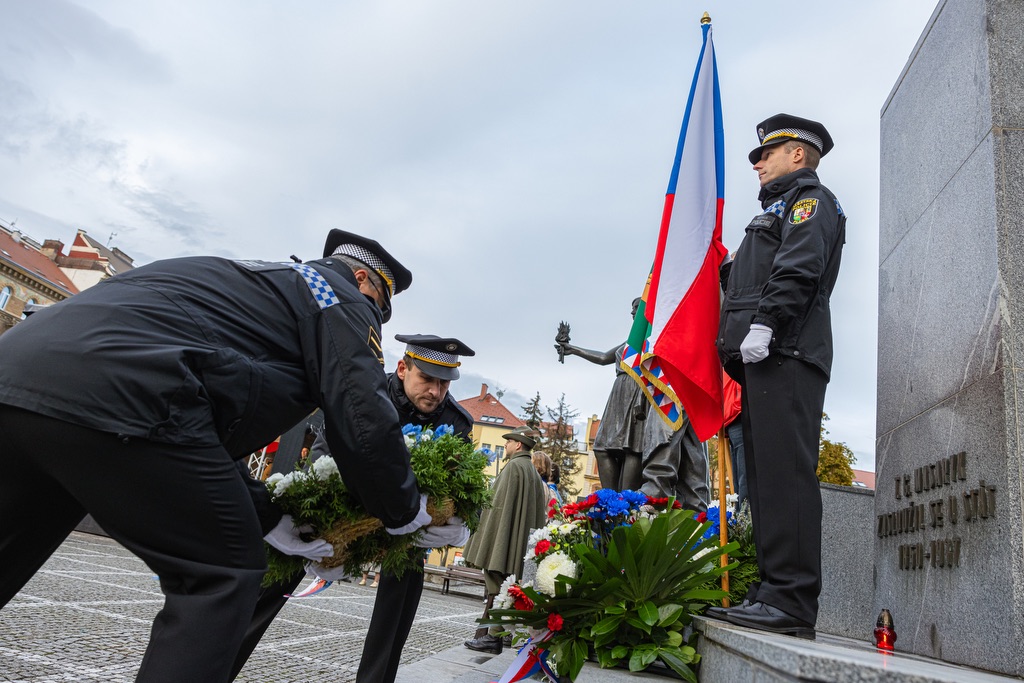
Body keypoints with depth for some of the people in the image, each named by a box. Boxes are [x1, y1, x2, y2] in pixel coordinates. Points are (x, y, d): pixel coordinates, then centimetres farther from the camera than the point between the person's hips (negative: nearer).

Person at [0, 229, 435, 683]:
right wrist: (404, 513, 17)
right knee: (225, 575, 5)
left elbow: (216, 430, 33)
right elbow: (364, 424, -1)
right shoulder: (342, 298, 10)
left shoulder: (258, 281, 35)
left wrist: (270, 521, 32)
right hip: (120, 395, -10)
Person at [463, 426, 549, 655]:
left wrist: (485, 540, -13)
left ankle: (493, 637, -1)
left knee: (496, 585, -4)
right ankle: (487, 633, 16)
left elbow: (500, 504, -16)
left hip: (503, 536, -9)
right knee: (497, 585, 12)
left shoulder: (513, 466, -11)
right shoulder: (532, 471, 14)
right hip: (519, 540, 9)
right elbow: (538, 511, 16)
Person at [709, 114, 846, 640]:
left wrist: (763, 324, -22)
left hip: (785, 355, -10)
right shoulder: (779, 211, 34)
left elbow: (798, 267, -13)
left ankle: (792, 601, -15)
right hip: (763, 361, 10)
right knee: (766, 477, 5)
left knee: (785, 473, -15)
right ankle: (771, 592, 8)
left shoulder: (811, 200, 6)